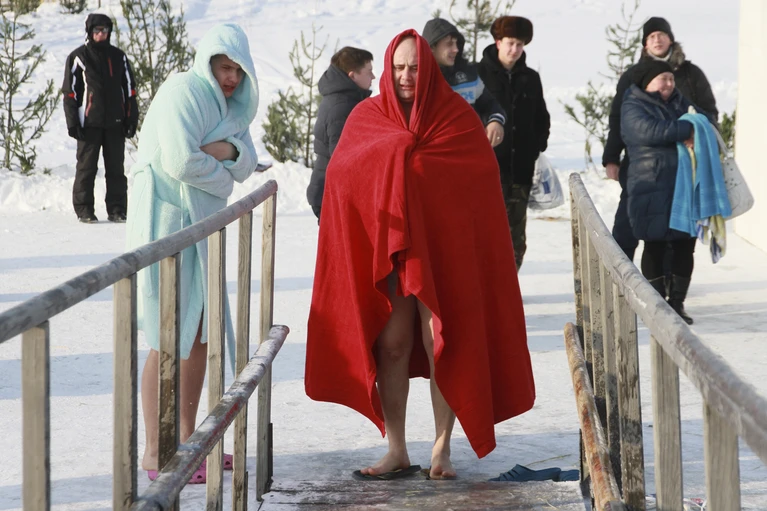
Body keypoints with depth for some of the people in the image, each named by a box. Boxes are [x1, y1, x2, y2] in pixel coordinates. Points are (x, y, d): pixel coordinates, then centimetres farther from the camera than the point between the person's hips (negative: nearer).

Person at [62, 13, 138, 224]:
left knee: (116, 167, 5)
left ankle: (117, 209, 10)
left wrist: (131, 118, 7)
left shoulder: (118, 57, 12)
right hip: (89, 122, -3)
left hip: (115, 122, 3)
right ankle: (84, 210, 6)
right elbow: (70, 91, 0)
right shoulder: (78, 57, 1)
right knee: (87, 167, 0)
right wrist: (72, 121, -7)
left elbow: (129, 90, 15)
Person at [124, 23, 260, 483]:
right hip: (166, 217, -9)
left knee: (201, 333, 12)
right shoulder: (184, 91, -12)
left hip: (199, 225, 9)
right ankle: (154, 453, -6)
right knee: (169, 339, -9)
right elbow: (181, 161, -22)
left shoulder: (228, 104, 16)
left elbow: (247, 164, 7)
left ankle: (187, 439, 21)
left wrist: (228, 149, -16)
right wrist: (224, 176, -4)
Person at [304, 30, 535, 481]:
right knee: (391, 346, -2)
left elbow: (482, 179, -5)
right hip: (385, 246, 2)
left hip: (444, 247, -2)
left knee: (441, 346, -5)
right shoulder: (367, 118, 7)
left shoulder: (456, 115, 1)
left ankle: (443, 449, 3)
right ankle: (397, 452, 4)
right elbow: (340, 174, -1)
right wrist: (396, 151, -12)